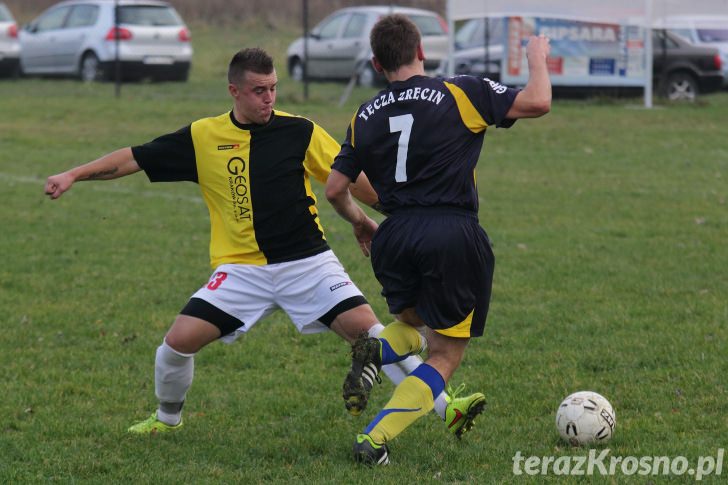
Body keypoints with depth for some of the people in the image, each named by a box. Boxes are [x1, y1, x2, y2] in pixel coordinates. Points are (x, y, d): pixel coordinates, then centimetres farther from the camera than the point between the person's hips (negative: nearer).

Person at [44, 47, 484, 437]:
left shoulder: (300, 132, -2)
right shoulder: (202, 137, 0)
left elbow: (354, 181, 3)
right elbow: (132, 160, 5)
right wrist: (74, 175, -2)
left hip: (308, 261, -1)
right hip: (242, 268, 1)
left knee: (366, 328, -15)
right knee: (179, 341, -9)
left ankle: (444, 406, -9)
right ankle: (167, 418, 20)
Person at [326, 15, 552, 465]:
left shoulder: (365, 118, 8)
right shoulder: (461, 93, -3)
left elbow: (335, 189, 11)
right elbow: (537, 103, -7)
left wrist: (360, 222, 32)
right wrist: (538, 59, 13)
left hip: (395, 238, 4)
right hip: (454, 235, -4)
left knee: (414, 323, 31)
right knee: (446, 354, 8)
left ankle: (377, 351, -5)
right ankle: (374, 441, -6)